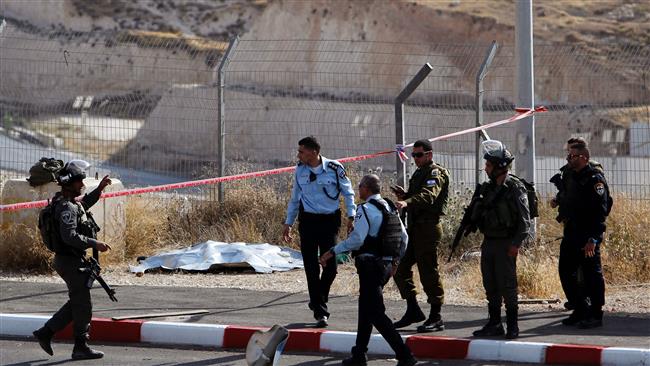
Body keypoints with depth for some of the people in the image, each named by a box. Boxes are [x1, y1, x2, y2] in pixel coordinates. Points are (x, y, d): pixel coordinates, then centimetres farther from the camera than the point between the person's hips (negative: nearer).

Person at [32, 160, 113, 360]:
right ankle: (81, 348, 5)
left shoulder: (68, 202, 12)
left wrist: (99, 189, 27)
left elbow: (83, 205, 36)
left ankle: (45, 333, 19)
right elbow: (69, 236, -31)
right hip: (71, 262, -10)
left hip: (69, 260, 10)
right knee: (82, 305, -2)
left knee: (76, 303, 18)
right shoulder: (66, 207, -20)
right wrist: (94, 243, -27)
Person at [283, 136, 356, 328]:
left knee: (331, 265, -4)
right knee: (312, 268, -4)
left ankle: (318, 301, 22)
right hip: (308, 220, 2)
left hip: (330, 220, -2)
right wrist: (288, 223, 15)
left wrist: (351, 216, -5)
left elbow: (348, 192, 3)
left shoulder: (334, 168, -7)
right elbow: (295, 198, 15)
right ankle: (320, 311, 2)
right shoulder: (300, 170, 3)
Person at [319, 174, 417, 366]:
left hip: (370, 266, -9)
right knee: (365, 309, 18)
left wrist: (332, 252, -18)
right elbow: (404, 237, 19)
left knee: (376, 313, -8)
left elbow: (356, 239, -24)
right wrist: (395, 261, 29)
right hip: (386, 265, 9)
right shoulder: (390, 208, 13)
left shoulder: (366, 209, -14)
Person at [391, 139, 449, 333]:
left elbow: (428, 196, -28)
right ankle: (413, 311, 19)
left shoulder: (435, 174, -9)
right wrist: (404, 196, 5)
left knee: (428, 272, -7)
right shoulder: (418, 174, 21)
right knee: (400, 268, 10)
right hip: (414, 227, 10)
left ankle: (436, 317, -2)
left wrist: (407, 202, -44)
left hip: (428, 228, -10)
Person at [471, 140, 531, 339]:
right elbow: (477, 215, 20)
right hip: (488, 242, 7)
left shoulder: (515, 188, -11)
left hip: (506, 244, -7)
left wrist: (516, 243, -17)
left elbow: (524, 219, -13)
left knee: (507, 285, -6)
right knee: (490, 286, 10)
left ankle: (512, 325, 1)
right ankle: (494, 324, 18)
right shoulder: (487, 188, 12)